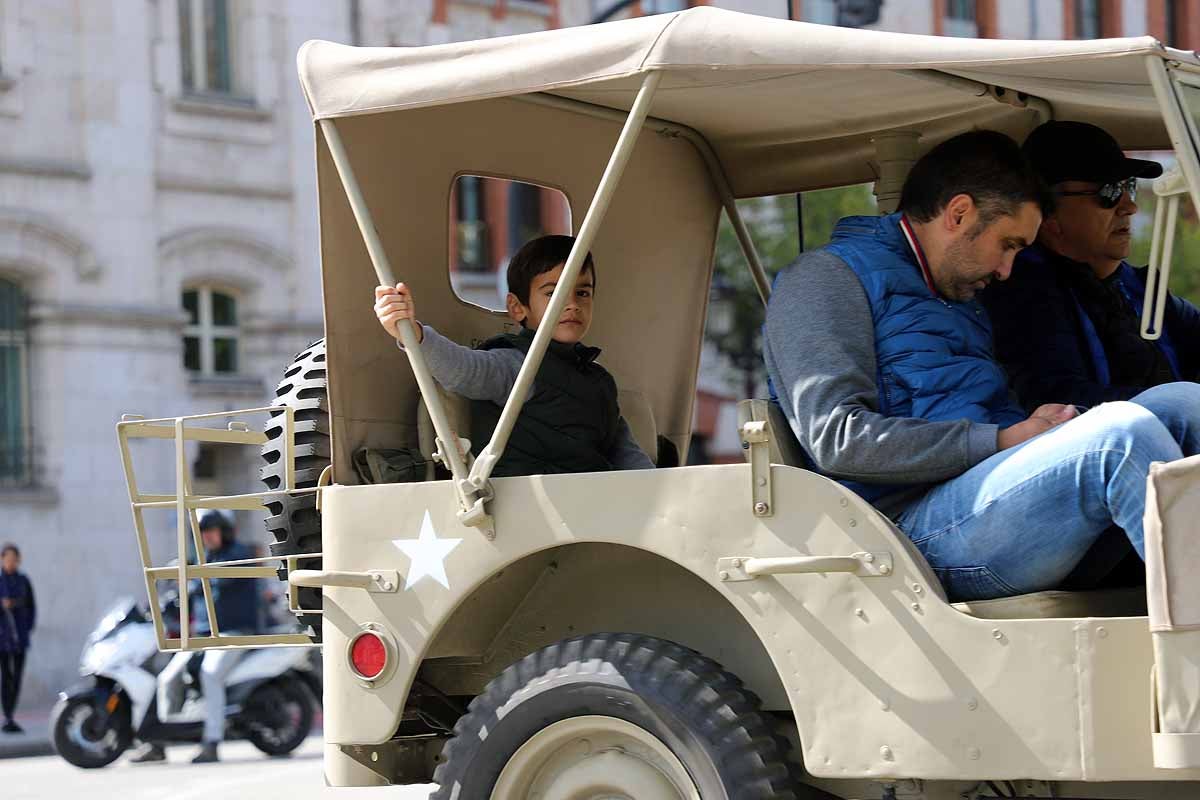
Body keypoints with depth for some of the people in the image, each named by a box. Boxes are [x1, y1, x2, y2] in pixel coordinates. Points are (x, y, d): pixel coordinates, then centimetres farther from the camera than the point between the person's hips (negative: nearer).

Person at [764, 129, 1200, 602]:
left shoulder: (961, 303, 32)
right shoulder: (823, 279, 4)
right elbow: (837, 439, -11)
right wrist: (1002, 441, -10)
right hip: (919, 522, -8)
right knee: (1121, 433, -29)